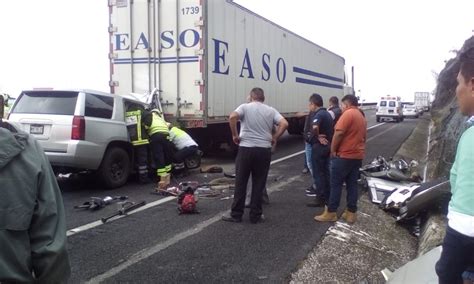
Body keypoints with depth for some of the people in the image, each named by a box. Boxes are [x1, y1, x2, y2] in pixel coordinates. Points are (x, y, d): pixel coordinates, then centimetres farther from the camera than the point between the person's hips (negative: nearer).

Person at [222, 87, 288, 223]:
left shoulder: (245, 107, 0)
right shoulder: (271, 110, 8)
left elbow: (232, 117, -18)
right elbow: (284, 124, -4)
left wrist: (235, 135, -7)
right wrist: (274, 138, 5)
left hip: (246, 149, -2)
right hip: (264, 150, 2)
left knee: (240, 183, 6)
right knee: (259, 184, 9)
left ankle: (236, 214, 12)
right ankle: (255, 215, 13)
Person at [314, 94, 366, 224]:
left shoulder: (348, 113, -14)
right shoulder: (362, 117, 16)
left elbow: (339, 133, -21)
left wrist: (333, 150, -12)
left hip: (344, 155, -9)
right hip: (357, 155, 9)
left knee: (336, 184, -1)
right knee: (352, 184, 10)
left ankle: (331, 213, 3)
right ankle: (351, 213, 12)